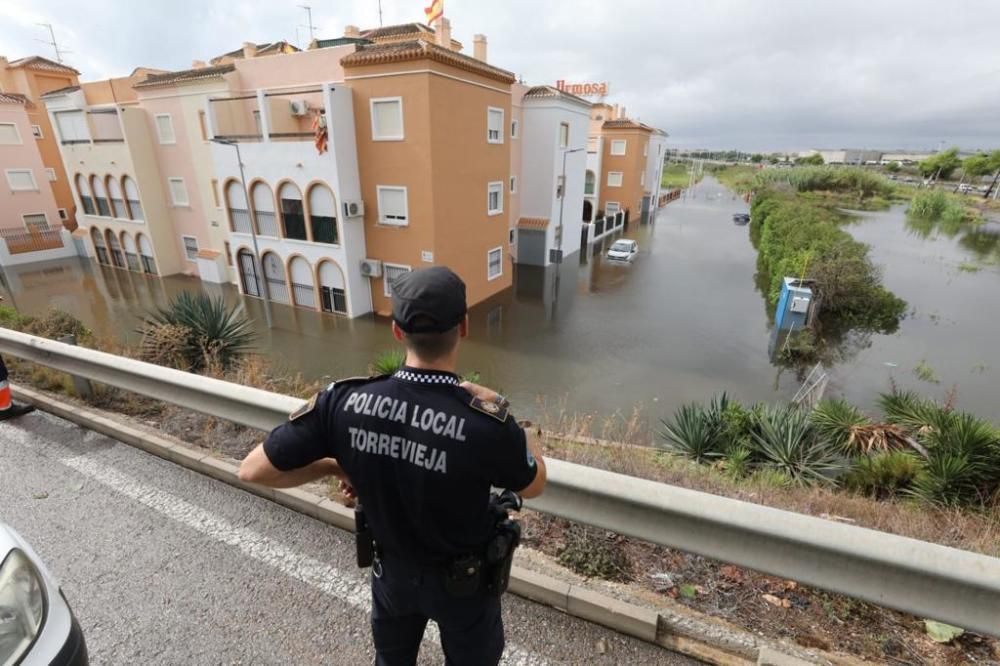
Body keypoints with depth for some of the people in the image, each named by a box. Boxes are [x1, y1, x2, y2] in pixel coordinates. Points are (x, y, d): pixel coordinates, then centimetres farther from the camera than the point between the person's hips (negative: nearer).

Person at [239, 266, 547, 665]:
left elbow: (253, 470, -15)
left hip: (393, 570, 3)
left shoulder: (343, 402, -28)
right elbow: (534, 485, -16)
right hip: (462, 580, -2)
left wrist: (335, 466, -5)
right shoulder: (485, 423, -38)